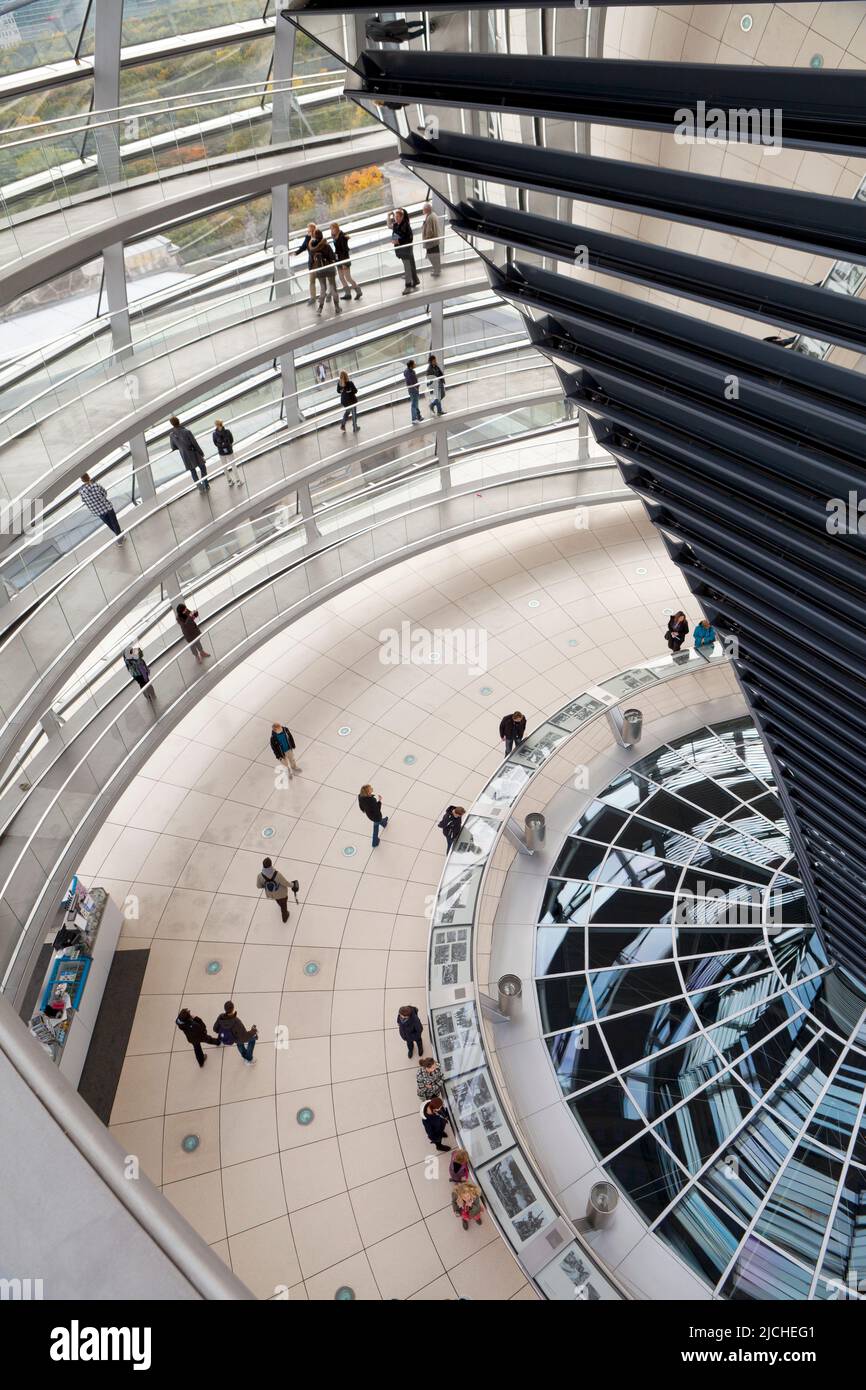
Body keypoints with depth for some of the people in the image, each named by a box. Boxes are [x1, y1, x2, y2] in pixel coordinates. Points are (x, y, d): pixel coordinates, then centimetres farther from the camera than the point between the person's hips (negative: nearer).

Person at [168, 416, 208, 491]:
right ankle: (206, 486, 20)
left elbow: (173, 447, 4)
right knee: (203, 468, 18)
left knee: (193, 471, 21)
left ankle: (200, 487, 27)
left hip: (185, 457, 3)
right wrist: (201, 453, -6)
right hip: (194, 454, -3)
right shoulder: (187, 431, -23)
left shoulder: (171, 435, -11)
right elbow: (195, 443, -17)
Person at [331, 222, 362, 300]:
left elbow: (345, 250, -20)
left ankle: (359, 291, 10)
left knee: (348, 278, -5)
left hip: (344, 259, -9)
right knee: (341, 278, 9)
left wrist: (344, 263, -23)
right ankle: (348, 293, 17)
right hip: (339, 259, 9)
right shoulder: (335, 237, 7)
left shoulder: (342, 237, -17)